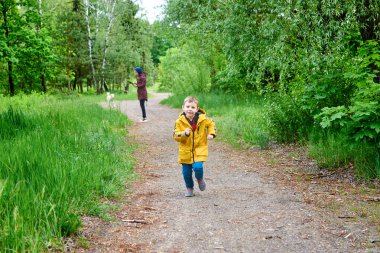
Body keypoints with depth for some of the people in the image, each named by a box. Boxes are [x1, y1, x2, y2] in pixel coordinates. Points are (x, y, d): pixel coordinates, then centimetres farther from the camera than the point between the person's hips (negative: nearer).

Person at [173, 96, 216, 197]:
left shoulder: (203, 119, -8)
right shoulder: (180, 121, -11)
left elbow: (211, 124, 13)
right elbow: (175, 135, -10)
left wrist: (211, 134, -1)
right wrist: (184, 134, -28)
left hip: (200, 148, -1)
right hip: (185, 150, 1)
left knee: (197, 167, -20)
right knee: (186, 171, 5)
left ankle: (200, 179, 15)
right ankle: (189, 187, 31)